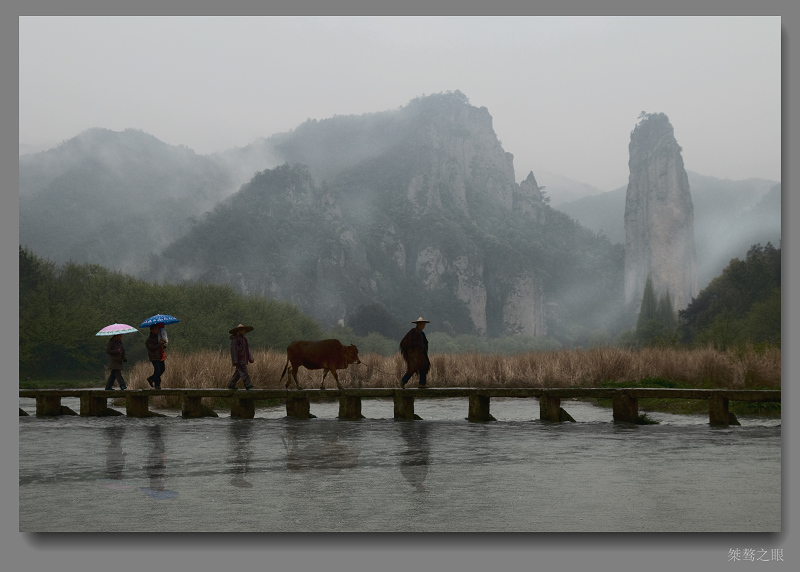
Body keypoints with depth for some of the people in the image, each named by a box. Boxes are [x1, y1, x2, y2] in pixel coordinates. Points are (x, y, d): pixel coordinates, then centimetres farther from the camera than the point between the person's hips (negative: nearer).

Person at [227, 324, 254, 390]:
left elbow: (247, 350, 20)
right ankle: (248, 385, -14)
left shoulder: (244, 339, 18)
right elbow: (233, 350, -14)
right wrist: (235, 361, -18)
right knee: (243, 372, -12)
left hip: (243, 359, 9)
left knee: (238, 373, 10)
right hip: (239, 360, -9)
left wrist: (250, 358, 15)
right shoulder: (234, 340, -11)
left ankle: (231, 385, 17)